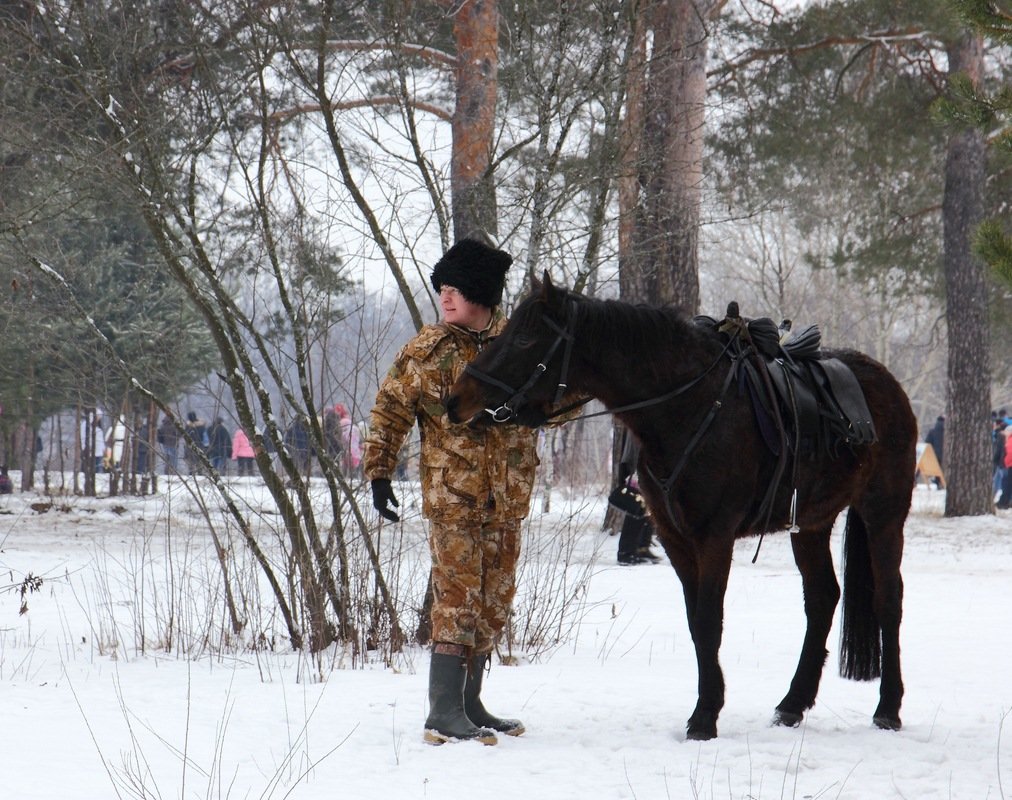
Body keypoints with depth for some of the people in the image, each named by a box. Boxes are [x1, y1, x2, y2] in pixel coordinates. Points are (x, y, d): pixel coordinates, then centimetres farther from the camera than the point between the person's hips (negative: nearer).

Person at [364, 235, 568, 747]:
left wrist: (538, 411, -5)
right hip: (452, 495, -5)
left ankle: (468, 704, 20)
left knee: (494, 604, 10)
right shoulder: (429, 349, -4)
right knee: (457, 600, -10)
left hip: (506, 498, 5)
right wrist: (379, 473, -5)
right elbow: (390, 410, 1)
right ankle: (443, 713, -8)